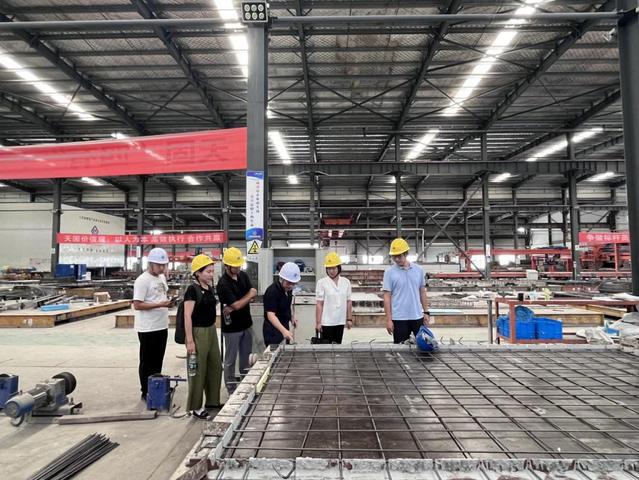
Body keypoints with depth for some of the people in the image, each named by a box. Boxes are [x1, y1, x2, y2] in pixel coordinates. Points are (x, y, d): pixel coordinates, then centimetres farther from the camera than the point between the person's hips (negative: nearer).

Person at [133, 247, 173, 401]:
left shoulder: (162, 277, 10)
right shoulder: (142, 280, -16)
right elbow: (137, 305, -20)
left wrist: (168, 303, -1)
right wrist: (160, 305, -25)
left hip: (162, 326, 8)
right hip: (148, 329, -8)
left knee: (158, 360, 17)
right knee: (147, 362, 6)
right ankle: (146, 392, 19)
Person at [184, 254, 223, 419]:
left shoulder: (210, 288, 7)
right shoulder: (192, 290, -16)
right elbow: (187, 316, -18)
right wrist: (190, 340, -20)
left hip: (211, 330, 8)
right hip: (198, 332, -8)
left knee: (215, 366, 16)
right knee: (198, 370, 4)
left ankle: (213, 401, 33)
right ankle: (194, 407, 20)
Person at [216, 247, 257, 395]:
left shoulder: (243, 275, 2)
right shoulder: (223, 284, -20)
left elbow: (253, 294, -4)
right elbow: (237, 305, -22)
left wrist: (233, 307, -16)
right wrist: (249, 295, -5)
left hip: (246, 324, 7)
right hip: (231, 327, -7)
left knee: (247, 357, 17)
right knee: (230, 360, 8)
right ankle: (232, 390, 20)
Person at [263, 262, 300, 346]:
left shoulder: (288, 288, -3)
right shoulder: (272, 292, -27)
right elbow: (271, 315, -34)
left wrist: (292, 316, 3)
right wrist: (284, 330, -46)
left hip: (285, 327, 8)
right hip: (273, 329, -8)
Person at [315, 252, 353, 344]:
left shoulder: (346, 282, 1)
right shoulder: (322, 283, -8)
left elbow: (348, 302, 7)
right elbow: (319, 304, -9)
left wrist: (349, 319, 6)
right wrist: (318, 322, -10)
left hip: (340, 321, 3)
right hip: (327, 322, -3)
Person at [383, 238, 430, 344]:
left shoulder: (418, 270, 4)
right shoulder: (389, 272, -6)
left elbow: (422, 293, 11)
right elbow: (387, 297, -7)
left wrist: (426, 312, 8)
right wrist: (389, 319, -10)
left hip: (417, 316, 3)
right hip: (399, 318, -3)